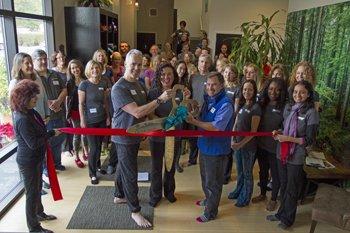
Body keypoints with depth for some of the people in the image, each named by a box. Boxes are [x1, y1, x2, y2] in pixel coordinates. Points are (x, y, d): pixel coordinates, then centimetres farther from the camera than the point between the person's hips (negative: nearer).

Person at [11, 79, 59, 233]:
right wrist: (52, 133, -22)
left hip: (36, 158, 9)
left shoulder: (29, 112, 0)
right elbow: (33, 143, -27)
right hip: (28, 161, -9)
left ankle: (39, 213, 47)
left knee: (37, 187, 25)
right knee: (32, 192, 6)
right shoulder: (22, 119, -28)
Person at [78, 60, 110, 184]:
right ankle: (92, 174, 15)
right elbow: (81, 104, -10)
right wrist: (82, 120, -12)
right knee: (93, 147, 0)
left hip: (102, 119, 5)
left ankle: (97, 166, 35)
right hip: (90, 121, -4)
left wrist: (108, 117, 9)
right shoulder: (84, 84, -10)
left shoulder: (103, 84, 4)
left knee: (99, 145, 15)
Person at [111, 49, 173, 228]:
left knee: (123, 167, 24)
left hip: (135, 135, 8)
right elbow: (137, 112, -29)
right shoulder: (119, 88, -22)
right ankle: (135, 211, 16)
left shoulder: (139, 84, 6)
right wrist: (160, 99, -28)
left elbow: (145, 109, 14)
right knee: (131, 174, 1)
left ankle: (119, 195, 43)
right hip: (124, 137, -8)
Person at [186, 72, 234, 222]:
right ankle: (209, 199, 50)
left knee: (212, 182, 9)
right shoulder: (208, 99, 3)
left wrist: (194, 121, -27)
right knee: (205, 177, 26)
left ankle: (211, 212, 29)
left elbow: (216, 127, -29)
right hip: (205, 145, 8)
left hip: (216, 149, -8)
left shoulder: (226, 104, -23)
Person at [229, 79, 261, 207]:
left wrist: (241, 143, -20)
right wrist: (232, 140, -5)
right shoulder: (241, 105, 5)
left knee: (247, 173, 11)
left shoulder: (256, 108, -14)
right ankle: (238, 190, 40)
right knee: (239, 171, 21)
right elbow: (235, 124, 7)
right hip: (237, 143, 6)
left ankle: (246, 197, 28)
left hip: (248, 145, -5)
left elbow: (253, 131, -16)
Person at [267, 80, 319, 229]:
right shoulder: (288, 107, 3)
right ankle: (281, 213, 39)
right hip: (282, 153, 5)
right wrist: (278, 133, -4)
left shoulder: (311, 112, -13)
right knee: (283, 186, 20)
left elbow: (309, 140, -12)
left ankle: (288, 218, 32)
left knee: (292, 190, 12)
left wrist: (289, 138, -20)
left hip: (296, 157, -5)